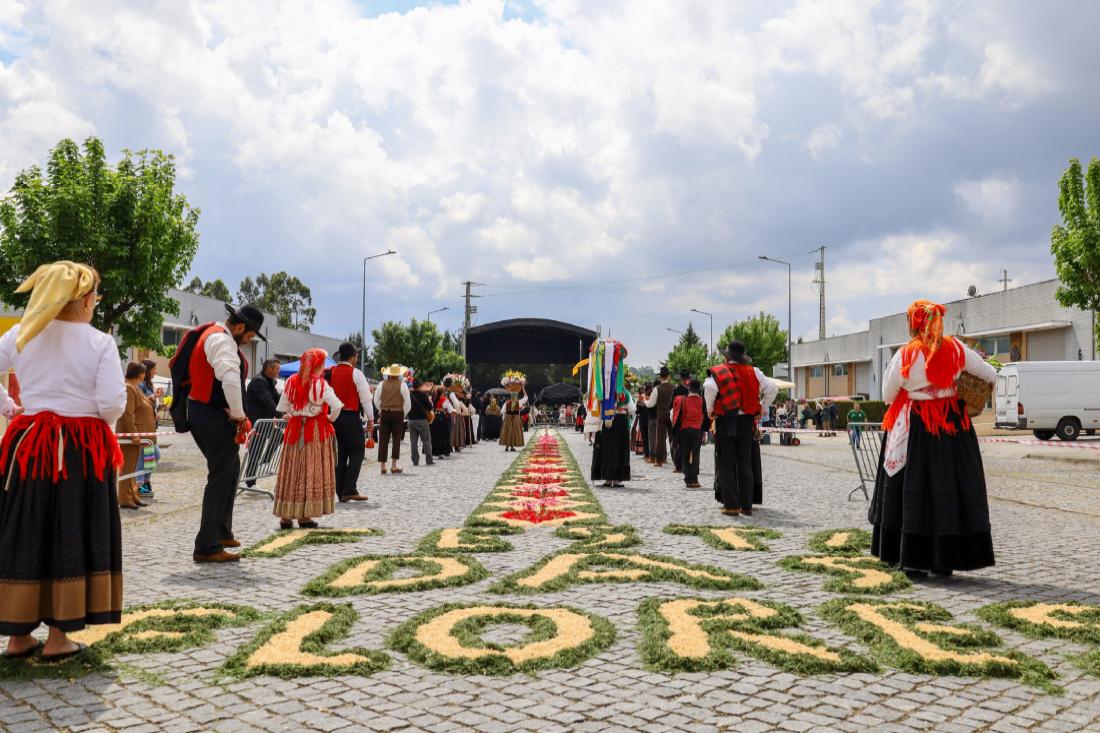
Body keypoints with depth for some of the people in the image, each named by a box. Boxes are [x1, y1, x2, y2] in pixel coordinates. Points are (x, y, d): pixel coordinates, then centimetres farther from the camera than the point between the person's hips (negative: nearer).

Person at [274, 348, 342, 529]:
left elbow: (283, 408, 4)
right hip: (316, 430, -4)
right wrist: (330, 419, 0)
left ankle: (285, 515, 11)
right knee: (312, 472, 1)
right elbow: (337, 406, -18)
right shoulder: (320, 383, -10)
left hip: (294, 430, 4)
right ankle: (305, 516, 1)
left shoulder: (291, 381, 3)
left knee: (291, 472, 8)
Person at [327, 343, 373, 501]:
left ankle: (341, 492, 13)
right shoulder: (356, 374, -9)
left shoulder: (331, 373, 6)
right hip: (351, 417, -6)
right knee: (357, 452, 1)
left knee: (340, 453, 11)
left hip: (334, 416, 6)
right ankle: (349, 490, -8)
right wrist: (370, 418, -1)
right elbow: (366, 397, -9)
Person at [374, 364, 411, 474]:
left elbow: (376, 400, 6)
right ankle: (393, 466, 0)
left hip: (384, 414, 2)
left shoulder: (382, 384, 1)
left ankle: (383, 466, 5)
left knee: (383, 440, 6)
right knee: (396, 440, 4)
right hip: (398, 414, -2)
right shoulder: (402, 385, -6)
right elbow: (407, 403, -6)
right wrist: (403, 414, 8)